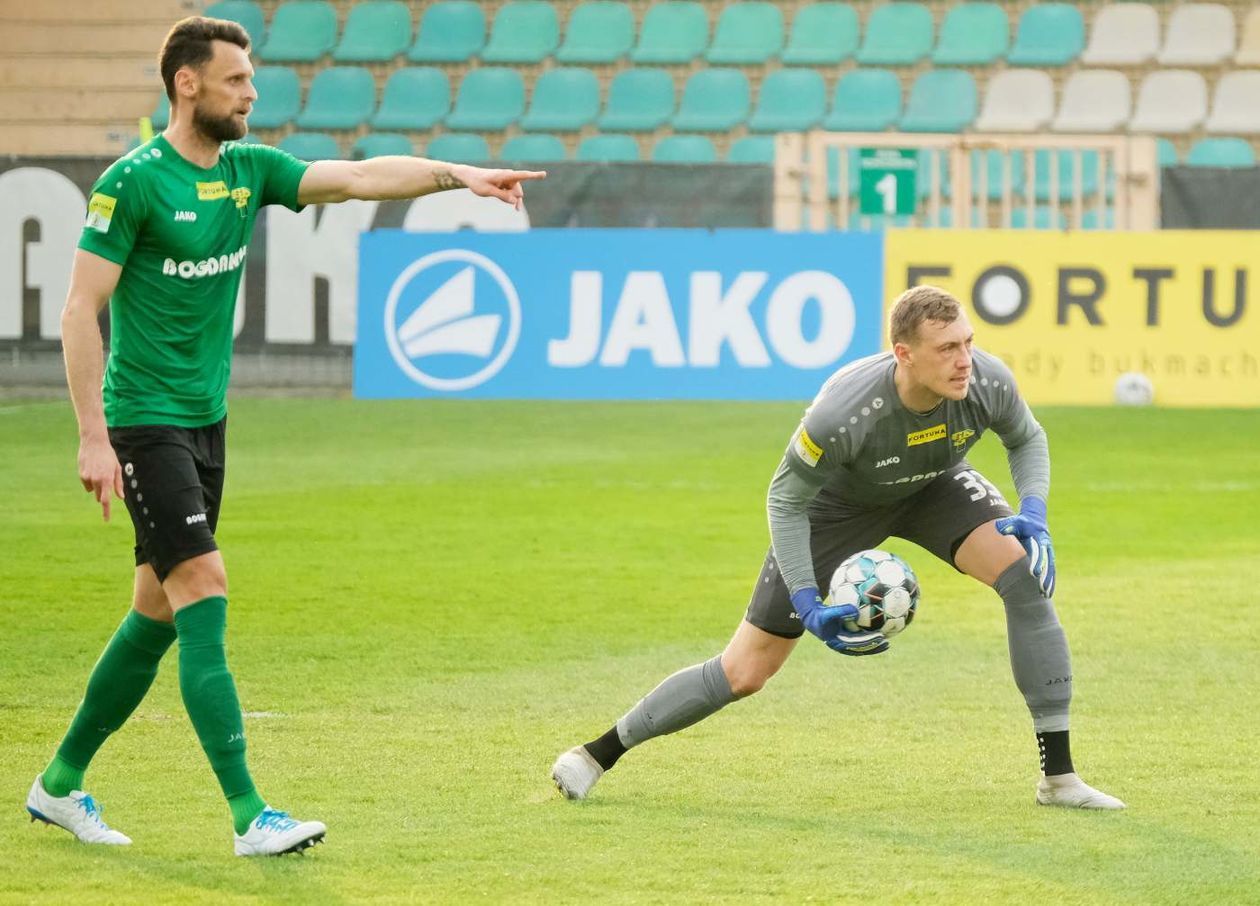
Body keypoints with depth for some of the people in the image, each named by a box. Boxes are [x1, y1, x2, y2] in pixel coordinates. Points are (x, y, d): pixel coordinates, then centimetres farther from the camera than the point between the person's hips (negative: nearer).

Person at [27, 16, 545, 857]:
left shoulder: (249, 169, 6)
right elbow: (82, 308, -13)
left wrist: (458, 173, -17)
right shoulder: (134, 182, -14)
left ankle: (61, 782, 26)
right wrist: (93, 437, -17)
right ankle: (249, 815, -16)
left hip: (207, 420, 8)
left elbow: (359, 176, -1)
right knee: (204, 590, -14)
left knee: (159, 614, 13)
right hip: (145, 422, -8)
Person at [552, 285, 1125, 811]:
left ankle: (1058, 776, -14)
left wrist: (1033, 512, -23)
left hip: (935, 487, 3)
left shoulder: (988, 382, -31)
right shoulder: (842, 413, -42)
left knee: (1025, 574, -23)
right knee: (745, 671, -1)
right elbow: (784, 500, -24)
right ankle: (601, 752, 20)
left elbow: (1026, 439, -5)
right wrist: (809, 605, -29)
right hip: (837, 502, -3)